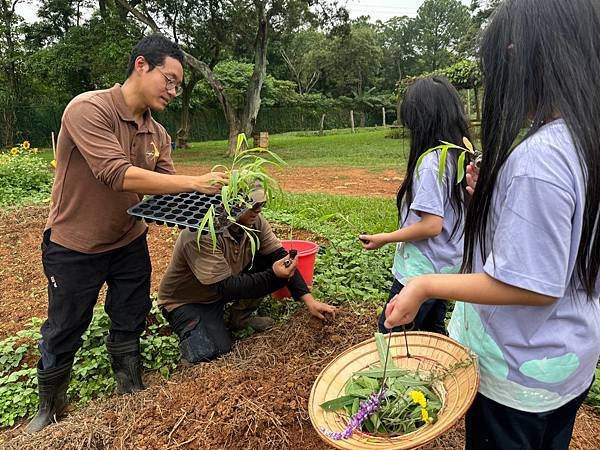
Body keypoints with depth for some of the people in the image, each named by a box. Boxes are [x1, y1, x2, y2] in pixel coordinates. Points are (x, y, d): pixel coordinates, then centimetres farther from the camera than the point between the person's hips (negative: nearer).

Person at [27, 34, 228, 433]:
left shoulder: (158, 135, -1)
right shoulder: (88, 109, -22)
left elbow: (168, 191, -5)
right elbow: (118, 175, -33)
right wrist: (196, 182, -34)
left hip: (129, 244, 5)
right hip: (75, 247, -5)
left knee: (130, 327, 16)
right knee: (63, 335, 13)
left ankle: (133, 396, 38)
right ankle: (50, 410, 39)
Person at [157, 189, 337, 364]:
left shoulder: (254, 221, -16)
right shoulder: (200, 234, -35)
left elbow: (280, 256, -14)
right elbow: (226, 287, -34)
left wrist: (309, 300, -21)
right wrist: (273, 275, -43)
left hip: (224, 290, 5)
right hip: (186, 302, -5)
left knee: (268, 261, -14)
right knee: (210, 353, -24)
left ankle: (240, 317, 4)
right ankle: (189, 326, 9)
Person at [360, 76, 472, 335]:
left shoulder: (431, 161, -22)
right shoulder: (461, 155, 4)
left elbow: (431, 225, -25)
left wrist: (384, 239, -15)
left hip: (421, 272, -9)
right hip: (447, 266, 9)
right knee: (433, 332, 22)